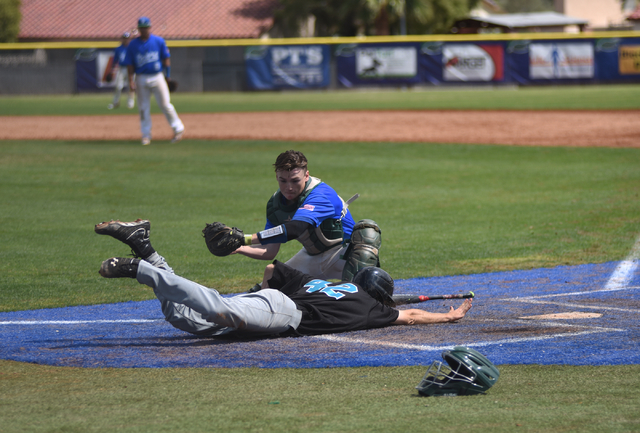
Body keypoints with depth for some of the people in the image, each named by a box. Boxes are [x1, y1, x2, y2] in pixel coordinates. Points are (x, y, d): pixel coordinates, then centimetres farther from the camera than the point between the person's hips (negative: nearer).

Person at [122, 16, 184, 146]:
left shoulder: (159, 41, 1)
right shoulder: (133, 45, 2)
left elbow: (166, 58, 7)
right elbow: (130, 64, 3)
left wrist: (168, 75, 3)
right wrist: (131, 80, -6)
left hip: (157, 77, -1)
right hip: (141, 79, 1)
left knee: (165, 104, -2)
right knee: (143, 107, 4)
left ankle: (178, 128, 10)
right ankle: (146, 135, 11)